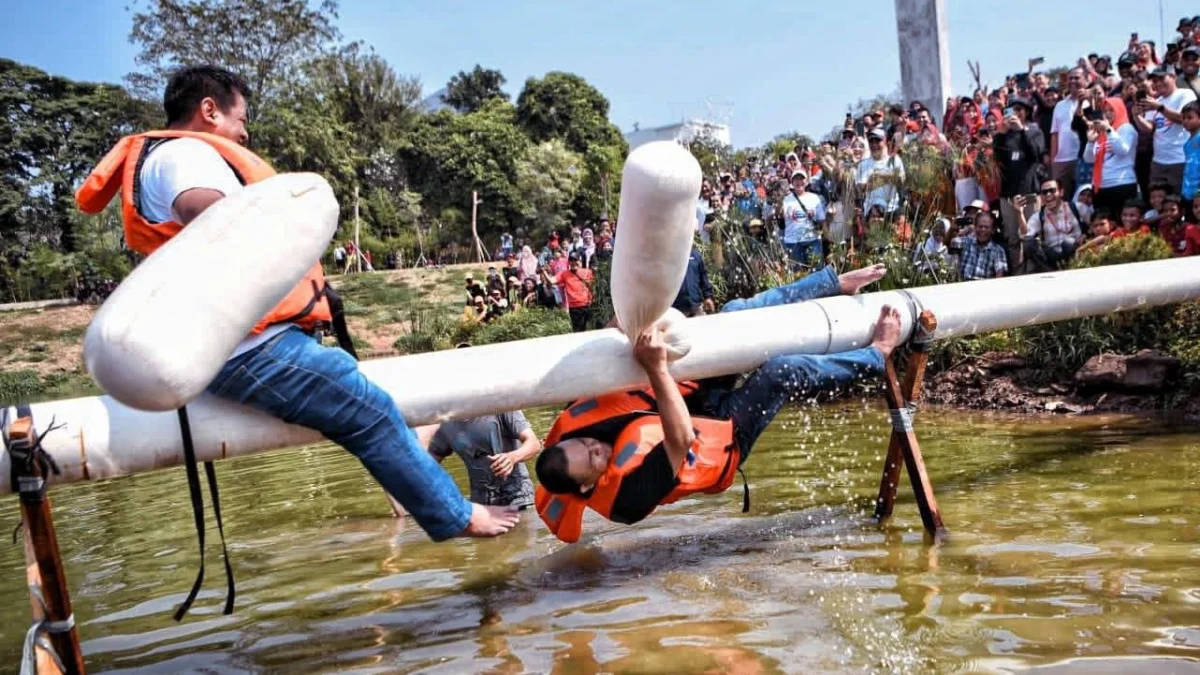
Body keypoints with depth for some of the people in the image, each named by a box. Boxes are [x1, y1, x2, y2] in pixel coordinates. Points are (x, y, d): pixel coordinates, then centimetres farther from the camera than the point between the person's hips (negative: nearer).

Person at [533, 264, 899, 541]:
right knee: (781, 371, -25)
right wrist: (657, 369, -56)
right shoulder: (629, 491, -37)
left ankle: (839, 282, 10)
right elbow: (682, 440, -49)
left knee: (735, 312, -8)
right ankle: (876, 354, 5)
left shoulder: (567, 431, -20)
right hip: (725, 436, -6)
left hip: (697, 403, 7)